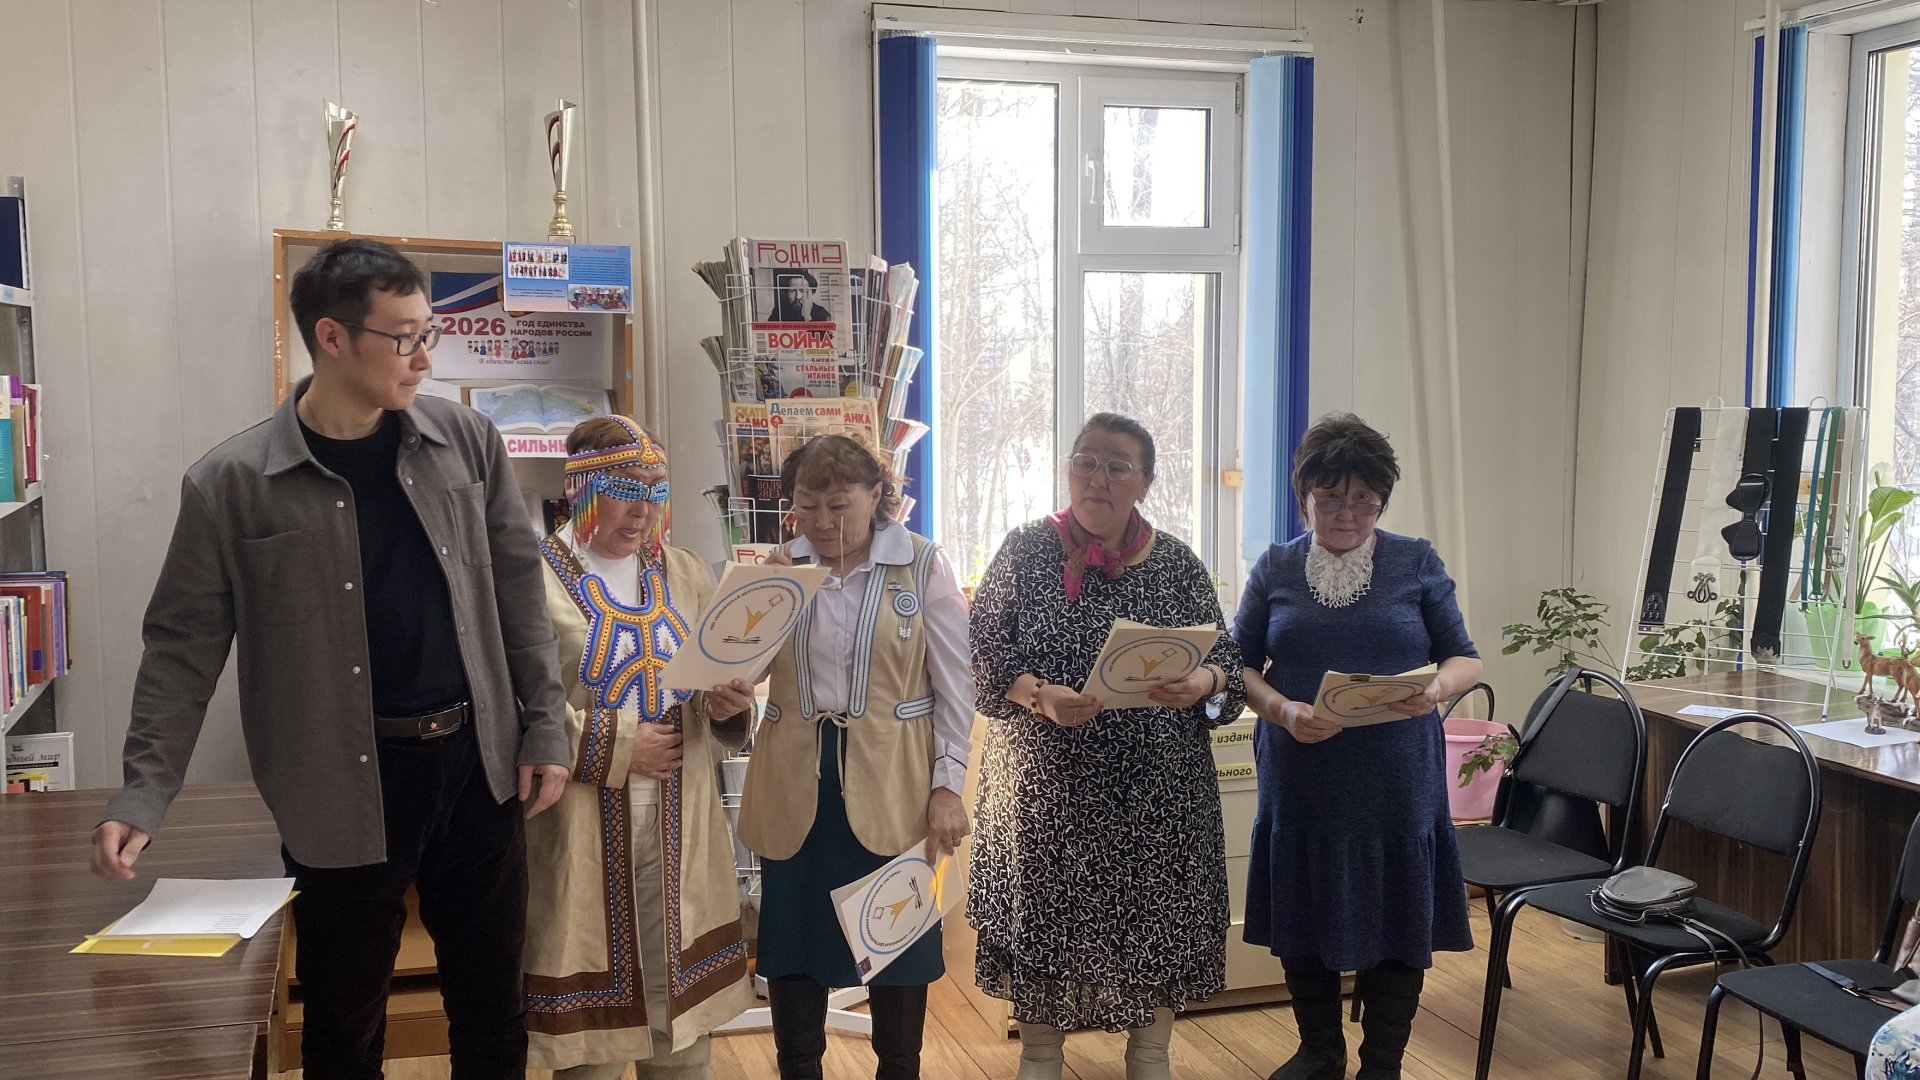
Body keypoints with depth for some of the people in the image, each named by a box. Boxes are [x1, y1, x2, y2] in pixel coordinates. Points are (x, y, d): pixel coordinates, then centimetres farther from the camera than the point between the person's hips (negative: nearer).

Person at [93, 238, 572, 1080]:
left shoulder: (467, 442, 0)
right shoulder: (232, 483, -9)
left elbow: (517, 589, 6)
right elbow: (184, 646, -5)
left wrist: (545, 727, 3)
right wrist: (143, 794, -12)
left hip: (476, 765, 3)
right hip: (343, 792, -3)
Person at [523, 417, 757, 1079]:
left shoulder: (685, 574, 12)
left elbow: (716, 690, 17)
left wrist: (728, 706, -5)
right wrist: (613, 749, -15)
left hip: (681, 832, 5)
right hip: (585, 837, -4)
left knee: (685, 1025, 10)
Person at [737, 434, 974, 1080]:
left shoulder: (923, 566, -5)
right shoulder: (780, 566, 3)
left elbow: (955, 685, -3)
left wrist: (948, 785, -7)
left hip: (892, 785, -2)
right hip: (794, 784, 3)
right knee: (792, 938, 10)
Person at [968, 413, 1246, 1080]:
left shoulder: (1178, 564, 4)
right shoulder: (1024, 552, 0)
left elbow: (1228, 660, 6)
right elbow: (983, 655, -3)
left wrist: (1204, 683, -17)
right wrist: (1039, 697, -21)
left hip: (1155, 791, 1)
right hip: (1046, 785, -1)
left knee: (1154, 915, 7)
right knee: (1045, 908, 6)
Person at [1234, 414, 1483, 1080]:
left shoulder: (1417, 564, 3)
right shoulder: (1275, 569, 5)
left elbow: (1465, 659, 4)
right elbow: (1240, 666, 4)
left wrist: (1437, 688, -19)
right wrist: (1282, 711, -16)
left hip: (1398, 782, -1)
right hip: (1301, 780, 1)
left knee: (1397, 921, 5)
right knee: (1302, 920, 11)